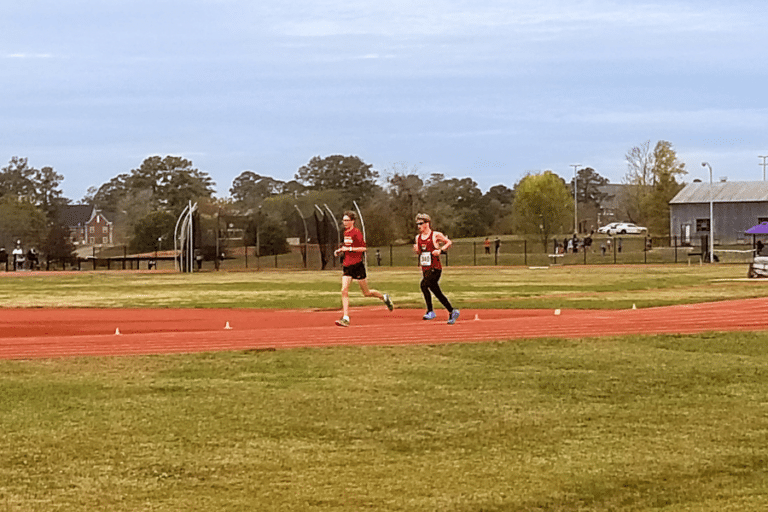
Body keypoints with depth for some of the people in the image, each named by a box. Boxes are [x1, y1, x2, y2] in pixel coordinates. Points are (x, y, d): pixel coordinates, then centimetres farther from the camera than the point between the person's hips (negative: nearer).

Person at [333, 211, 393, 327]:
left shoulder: (356, 233, -12)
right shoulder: (345, 232, 12)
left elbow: (363, 248, -17)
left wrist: (349, 249, -21)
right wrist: (340, 250, 11)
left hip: (357, 265, -7)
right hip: (347, 265, 7)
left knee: (367, 293, 4)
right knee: (344, 291, -9)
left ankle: (384, 297, 33)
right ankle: (345, 318, -13)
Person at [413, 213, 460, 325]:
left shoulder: (435, 235, -4)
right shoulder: (418, 237, 13)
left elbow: (449, 242, 4)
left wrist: (440, 250, -11)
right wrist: (416, 250, 0)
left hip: (435, 268, -7)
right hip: (425, 269, 7)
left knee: (424, 284, -27)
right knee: (437, 292, 8)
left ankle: (430, 312, -22)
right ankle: (452, 311, 20)